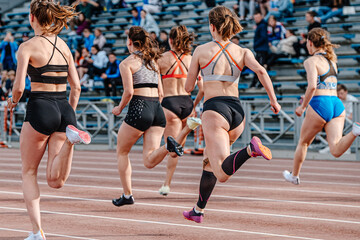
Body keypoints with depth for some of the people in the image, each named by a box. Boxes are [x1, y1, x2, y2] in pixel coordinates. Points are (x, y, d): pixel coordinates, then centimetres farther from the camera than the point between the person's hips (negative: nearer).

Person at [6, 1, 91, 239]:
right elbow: (76, 87, 12)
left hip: (40, 108, -5)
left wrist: (13, 101, 11)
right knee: (55, 181, 1)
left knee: (29, 173, 13)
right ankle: (71, 136, -25)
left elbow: (19, 87, -11)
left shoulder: (28, 46, -5)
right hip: (65, 108, 5)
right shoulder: (63, 45, 12)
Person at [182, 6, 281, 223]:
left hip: (214, 110, -5)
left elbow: (189, 87, 10)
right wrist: (274, 99, -6)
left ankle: (251, 149, -44)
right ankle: (198, 210, 32)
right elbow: (260, 70, -9)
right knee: (210, 161, 25)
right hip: (237, 110, 5)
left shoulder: (202, 51, 5)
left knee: (222, 174, -18)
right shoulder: (243, 52, 10)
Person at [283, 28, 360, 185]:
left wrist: (302, 107, -7)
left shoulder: (311, 61, -3)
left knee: (303, 142, 19)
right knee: (336, 150, -9)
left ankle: (294, 176, 34)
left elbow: (312, 86, -17)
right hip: (337, 103, 6)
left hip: (320, 103, -6)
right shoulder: (332, 60, 19)